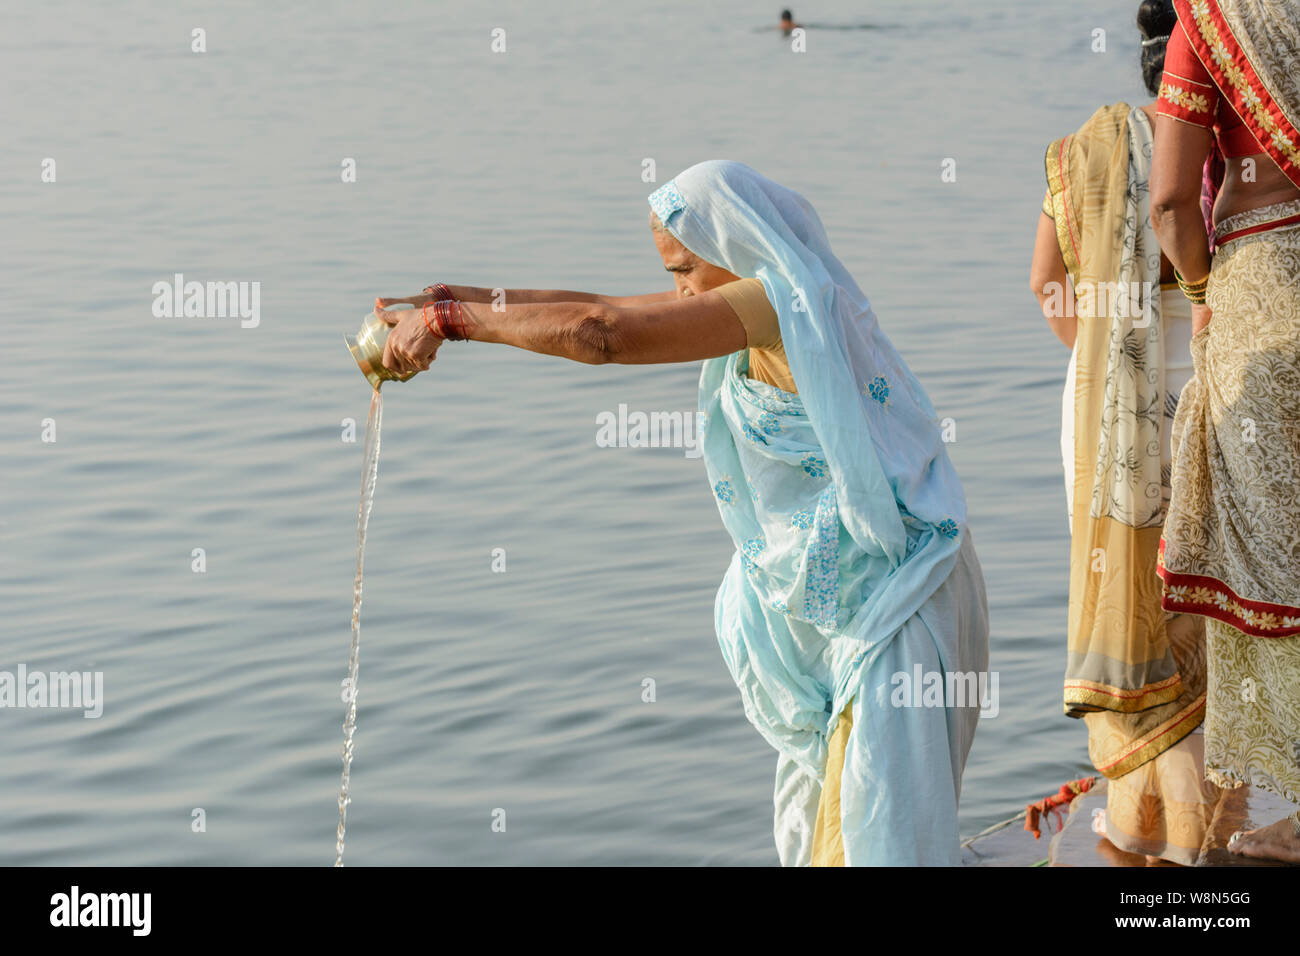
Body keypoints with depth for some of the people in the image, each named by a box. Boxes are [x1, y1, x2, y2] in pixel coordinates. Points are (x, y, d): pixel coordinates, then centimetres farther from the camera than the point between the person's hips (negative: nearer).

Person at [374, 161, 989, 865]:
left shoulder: (785, 301, -22)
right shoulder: (761, 298, 7)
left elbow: (602, 334, -28)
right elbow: (603, 306, 12)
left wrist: (449, 319, -21)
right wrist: (461, 297, 8)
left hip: (890, 599, -10)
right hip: (831, 600, 10)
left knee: (881, 835, -5)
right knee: (812, 816, 19)